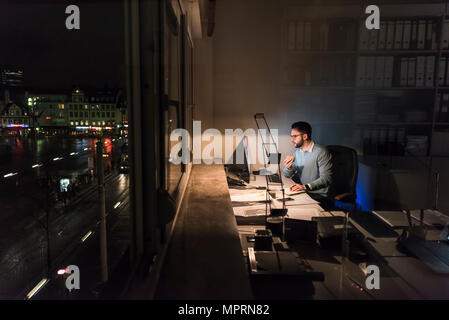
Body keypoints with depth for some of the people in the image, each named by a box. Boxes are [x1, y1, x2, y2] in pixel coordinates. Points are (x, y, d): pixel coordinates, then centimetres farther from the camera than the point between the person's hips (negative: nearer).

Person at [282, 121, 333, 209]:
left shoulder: (321, 152, -13)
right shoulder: (297, 151, 11)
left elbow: (326, 178, -21)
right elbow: (287, 175, 14)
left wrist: (306, 186, -32)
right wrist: (288, 168, -9)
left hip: (320, 196, -7)